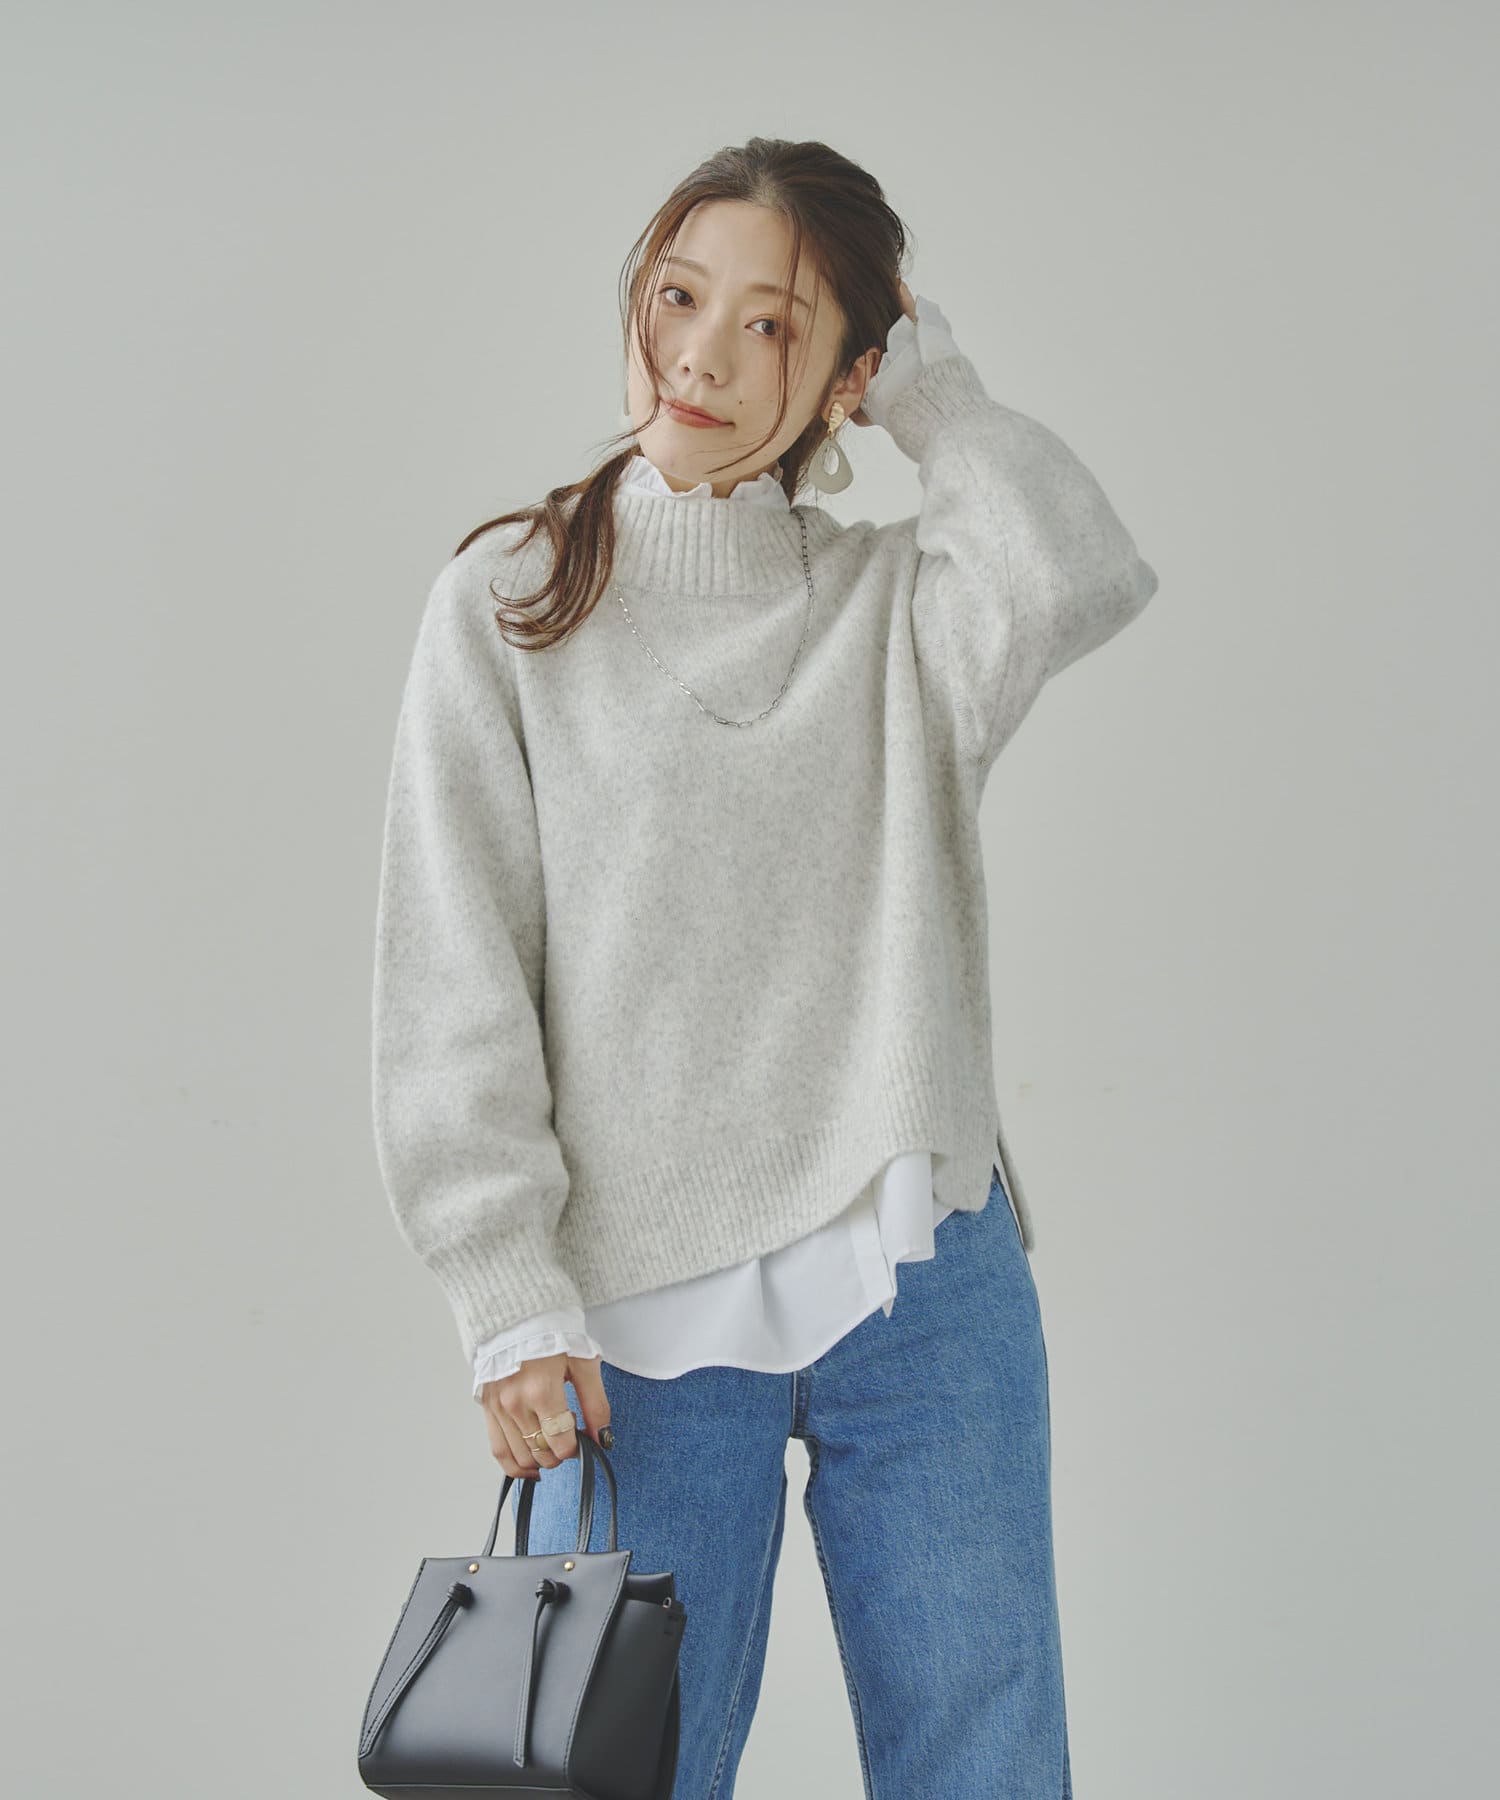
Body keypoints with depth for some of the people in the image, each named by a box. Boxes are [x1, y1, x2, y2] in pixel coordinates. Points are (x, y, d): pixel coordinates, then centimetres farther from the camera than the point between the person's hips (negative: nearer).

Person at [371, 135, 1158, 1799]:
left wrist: (919, 376, -1)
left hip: (925, 1291, 2)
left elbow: (1077, 578, -16)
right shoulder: (508, 606, 5)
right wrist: (510, 1301, -9)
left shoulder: (900, 602, 9)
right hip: (642, 1310, -1)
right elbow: (453, 986, -1)